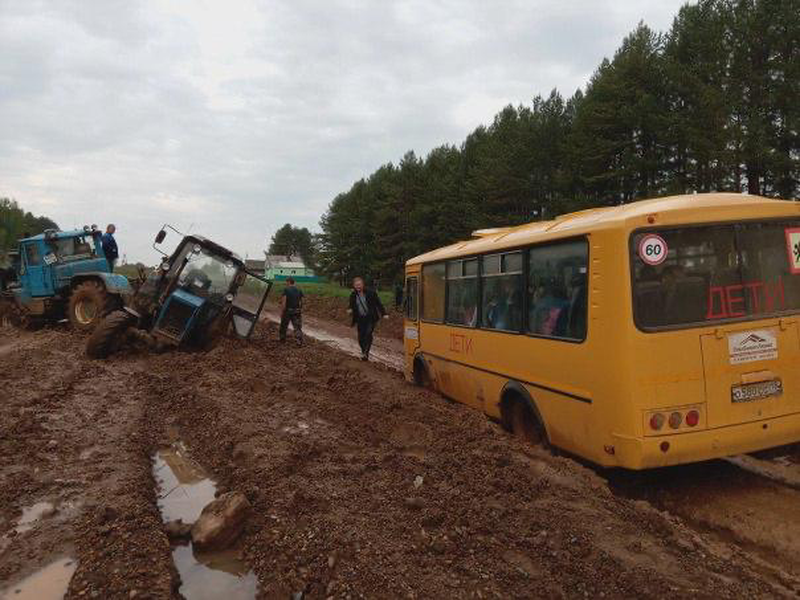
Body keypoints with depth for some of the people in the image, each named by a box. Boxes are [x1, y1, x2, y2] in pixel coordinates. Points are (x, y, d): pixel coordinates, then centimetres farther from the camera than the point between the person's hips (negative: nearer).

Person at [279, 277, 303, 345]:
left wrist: (281, 312, -10)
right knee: (297, 326, 3)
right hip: (297, 311, 3)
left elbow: (284, 302, -14)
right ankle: (299, 341, -8)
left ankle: (283, 338, 32)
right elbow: (301, 302, 5)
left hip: (288, 311, -3)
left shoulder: (286, 290, -9)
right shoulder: (299, 290, 5)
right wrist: (300, 310, 13)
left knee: (284, 325, 18)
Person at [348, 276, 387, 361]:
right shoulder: (353, 296, 4)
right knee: (361, 338, 2)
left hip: (370, 317, -3)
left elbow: (378, 303, 0)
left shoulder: (371, 293, -5)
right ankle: (364, 353, 23)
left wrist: (384, 314, -5)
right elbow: (352, 306, 15)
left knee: (368, 333, -23)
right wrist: (350, 310, -8)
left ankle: (366, 353, -17)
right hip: (360, 319, 3)